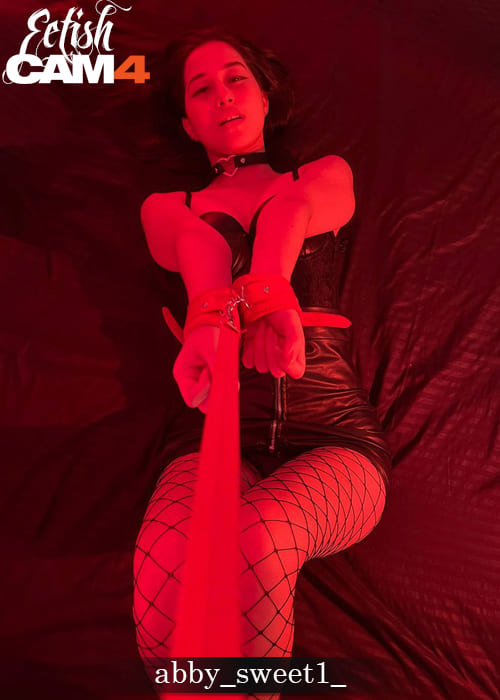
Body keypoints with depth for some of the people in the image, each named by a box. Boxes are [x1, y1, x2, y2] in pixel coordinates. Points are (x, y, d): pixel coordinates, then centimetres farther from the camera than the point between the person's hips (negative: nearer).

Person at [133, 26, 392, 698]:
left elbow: (295, 206, -6)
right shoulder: (168, 209, 20)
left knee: (260, 537, -35)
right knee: (164, 562, -32)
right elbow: (199, 253, -5)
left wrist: (260, 287, -31)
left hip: (336, 442, 0)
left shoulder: (327, 176, 19)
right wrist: (211, 318, -30)